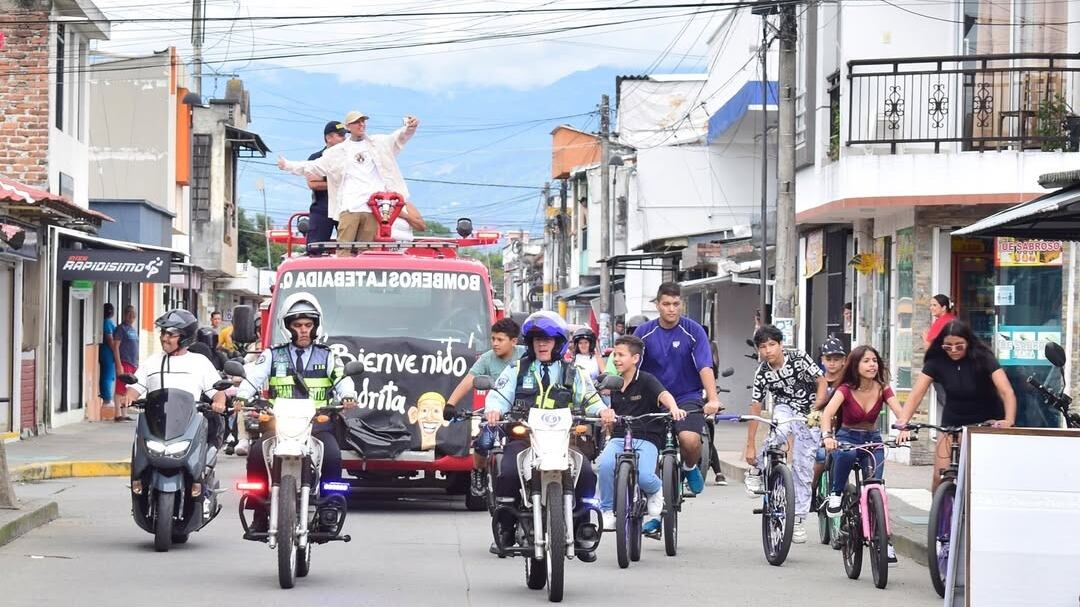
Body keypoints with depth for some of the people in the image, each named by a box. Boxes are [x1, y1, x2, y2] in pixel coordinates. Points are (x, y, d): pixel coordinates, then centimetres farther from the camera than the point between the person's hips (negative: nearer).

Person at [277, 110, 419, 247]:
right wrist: (288, 166, 17)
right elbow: (314, 167, 20)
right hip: (349, 208, 0)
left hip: (373, 208, 0)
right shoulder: (338, 151, 16)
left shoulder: (378, 143, 15)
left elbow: (398, 138, 1)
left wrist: (409, 128, -21)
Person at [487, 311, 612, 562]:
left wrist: (602, 410, -8)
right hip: (522, 437, -1)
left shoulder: (571, 374, 19)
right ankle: (504, 529, -10)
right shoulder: (517, 370, 16)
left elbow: (589, 399, 15)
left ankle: (582, 533, -11)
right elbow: (499, 395, 6)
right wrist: (493, 409, -17)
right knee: (508, 474, -29)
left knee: (586, 473, -24)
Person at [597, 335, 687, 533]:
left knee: (643, 476, -29)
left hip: (646, 439, -4)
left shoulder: (646, 380, -4)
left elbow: (663, 395, -22)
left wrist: (673, 408, -43)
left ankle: (656, 491, 10)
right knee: (605, 464, -29)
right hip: (619, 438, 4)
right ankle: (607, 512, -11)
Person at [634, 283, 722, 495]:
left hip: (687, 397, -2)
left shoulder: (693, 331, -6)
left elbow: (705, 367, -14)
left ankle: (690, 468, 8)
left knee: (690, 439, -25)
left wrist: (712, 399, -28)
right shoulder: (644, 332, 0)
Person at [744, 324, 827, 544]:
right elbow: (755, 409, -9)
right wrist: (750, 446, -9)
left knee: (803, 470, -4)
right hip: (784, 409, 0)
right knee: (780, 430, -37)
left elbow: (822, 382, -12)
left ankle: (798, 520, 6)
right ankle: (757, 470, -13)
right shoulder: (762, 373, -12)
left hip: (809, 417, 0)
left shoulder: (799, 358, -18)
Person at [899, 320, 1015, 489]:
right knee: (939, 477, -9)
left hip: (986, 421, -2)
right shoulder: (936, 361, -12)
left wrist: (1009, 421, -46)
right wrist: (903, 421, -37)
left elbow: (1007, 391, -28)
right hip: (953, 422, 2)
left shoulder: (983, 358, -18)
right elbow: (916, 394, -18)